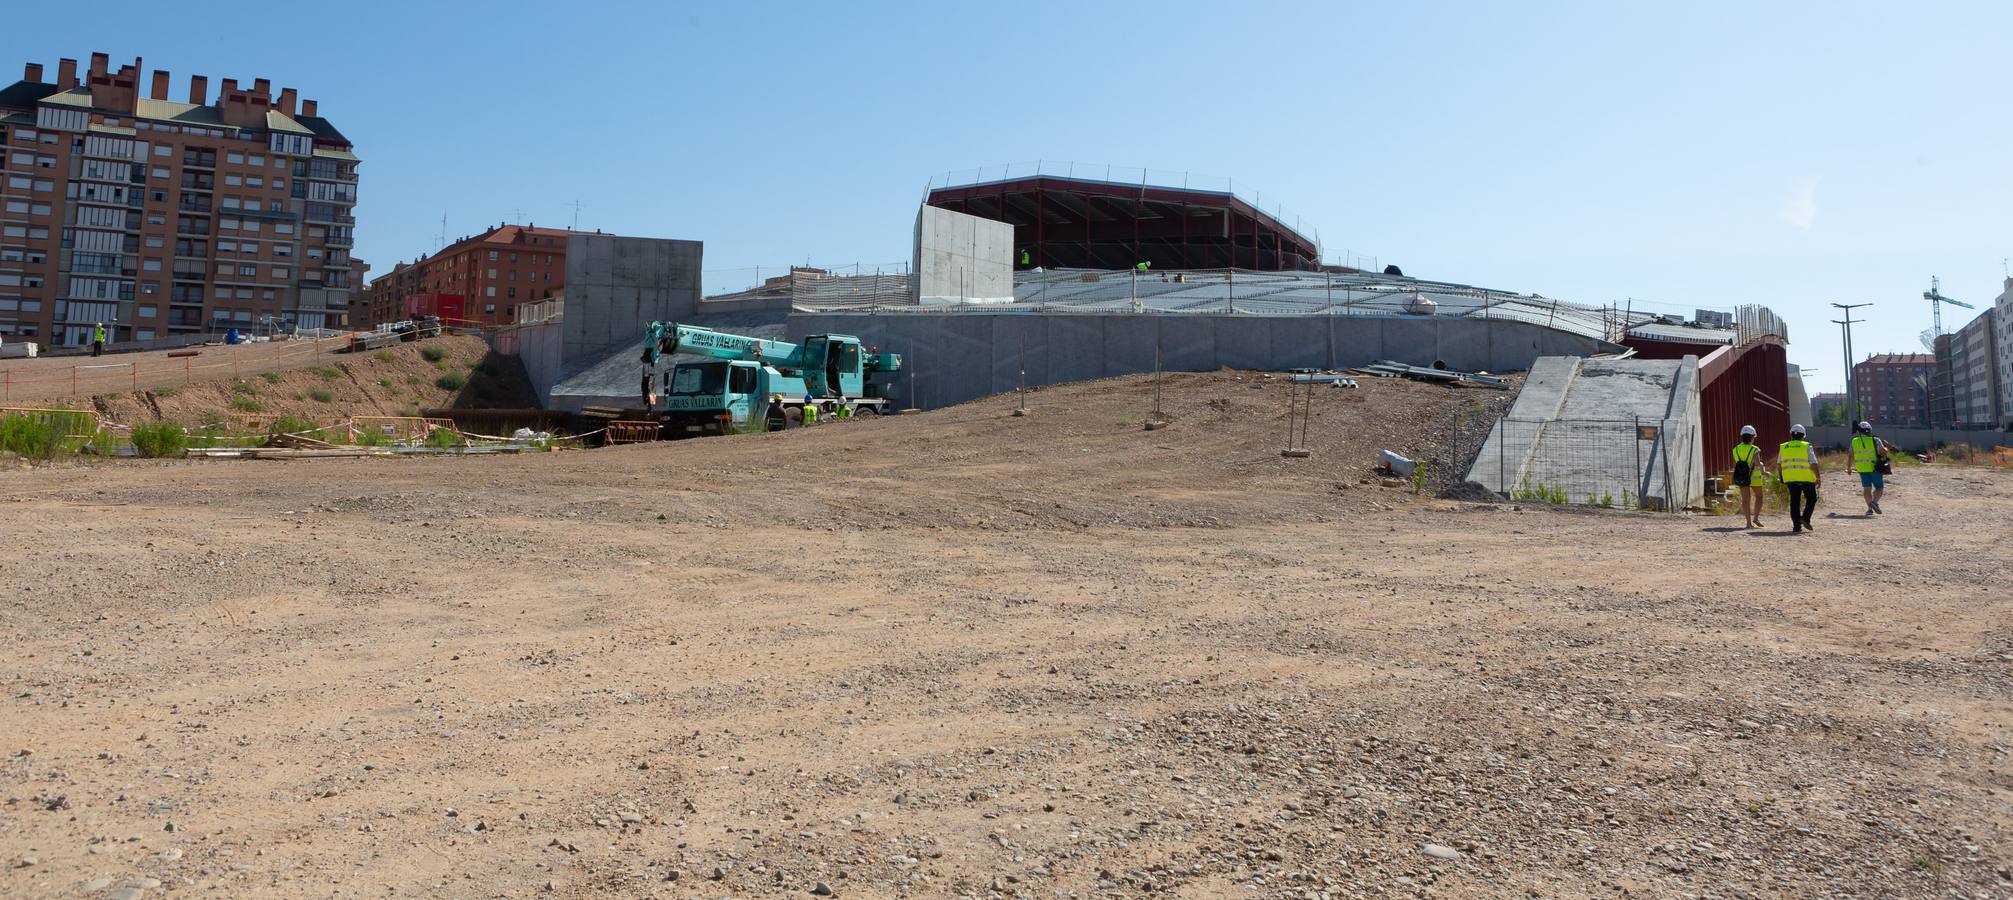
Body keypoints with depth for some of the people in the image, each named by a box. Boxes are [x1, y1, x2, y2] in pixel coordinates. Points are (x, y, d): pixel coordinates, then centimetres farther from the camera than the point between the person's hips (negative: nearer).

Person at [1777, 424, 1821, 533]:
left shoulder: (1783, 447, 8)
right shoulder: (1806, 446, -3)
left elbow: (1779, 465, 11)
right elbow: (1813, 464, -7)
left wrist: (1782, 479, 20)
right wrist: (1818, 477, 0)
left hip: (1790, 479, 3)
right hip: (1806, 478, -3)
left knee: (1794, 502, 6)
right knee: (1811, 499, 14)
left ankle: (1797, 525, 3)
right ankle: (1805, 519, -3)